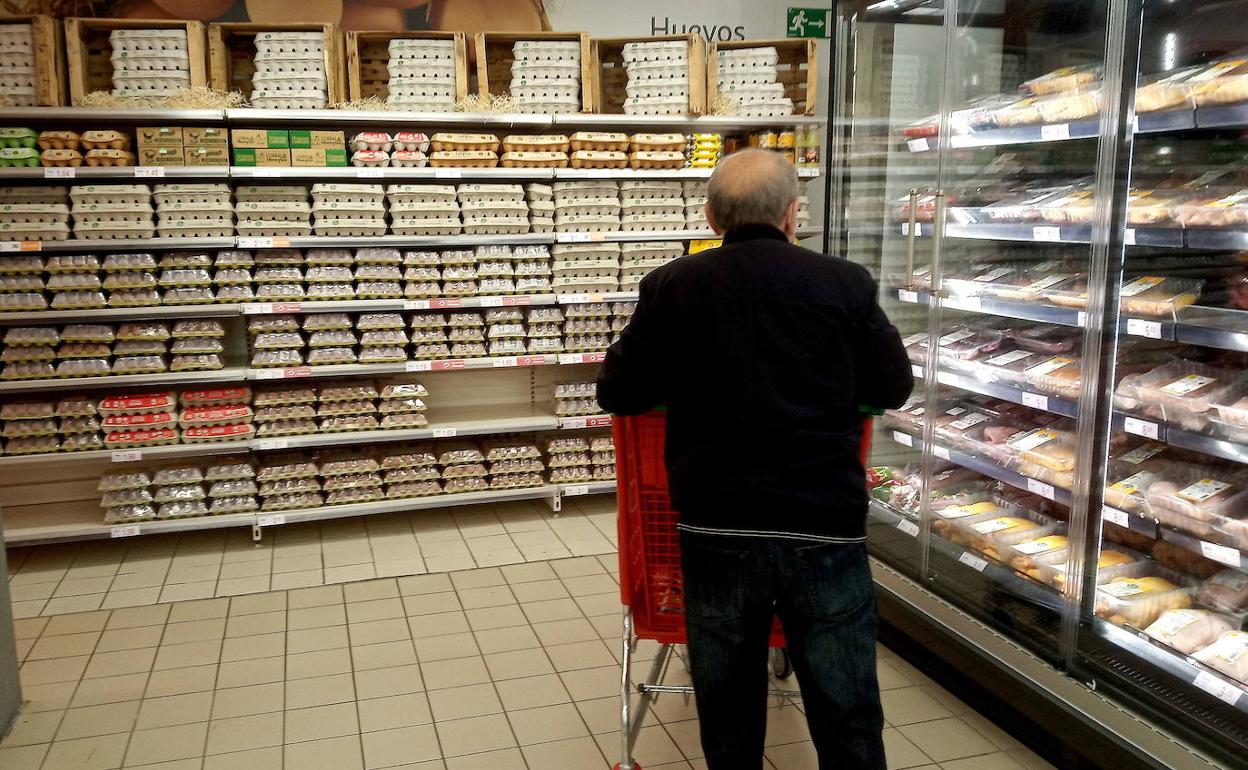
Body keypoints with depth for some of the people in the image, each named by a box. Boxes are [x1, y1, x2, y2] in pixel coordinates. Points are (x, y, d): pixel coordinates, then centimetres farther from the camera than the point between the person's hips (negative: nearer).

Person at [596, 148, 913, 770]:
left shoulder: (670, 285, -1)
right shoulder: (846, 283, 0)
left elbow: (617, 394, 4)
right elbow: (894, 387, 9)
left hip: (715, 531, 1)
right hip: (826, 530, 0)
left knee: (729, 719, 18)